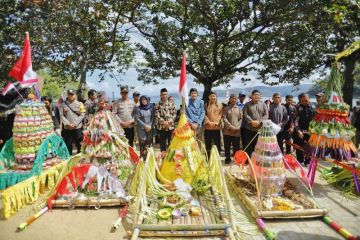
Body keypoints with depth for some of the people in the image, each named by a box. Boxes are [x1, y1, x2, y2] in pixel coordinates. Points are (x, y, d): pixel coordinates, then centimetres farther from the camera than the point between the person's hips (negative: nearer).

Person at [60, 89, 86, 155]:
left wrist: (75, 124, -12)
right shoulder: (63, 104, 6)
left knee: (79, 144, 3)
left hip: (77, 127, -2)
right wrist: (67, 124, -11)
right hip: (67, 128, 2)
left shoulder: (79, 104, 2)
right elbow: (61, 115, 2)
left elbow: (82, 115, -4)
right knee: (68, 144, 10)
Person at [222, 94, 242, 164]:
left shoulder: (239, 109, 12)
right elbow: (224, 119, -5)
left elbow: (241, 119, 5)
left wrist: (237, 127, -10)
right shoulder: (225, 108, 5)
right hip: (227, 131, -1)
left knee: (236, 147, 6)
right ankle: (227, 159, 15)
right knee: (227, 147, 4)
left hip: (237, 131, 2)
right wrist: (231, 127, -15)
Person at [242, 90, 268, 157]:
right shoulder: (247, 104, 7)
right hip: (248, 128, -1)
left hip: (259, 129, 2)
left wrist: (259, 122, -13)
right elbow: (245, 114, -5)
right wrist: (251, 121, -18)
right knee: (247, 146, 2)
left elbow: (266, 115, 2)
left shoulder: (263, 104, 11)